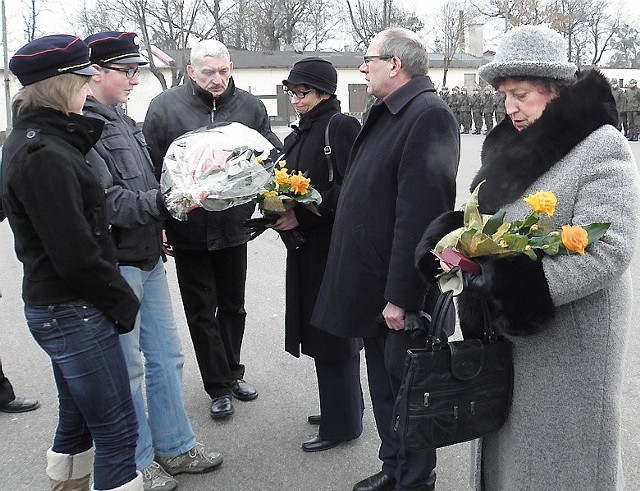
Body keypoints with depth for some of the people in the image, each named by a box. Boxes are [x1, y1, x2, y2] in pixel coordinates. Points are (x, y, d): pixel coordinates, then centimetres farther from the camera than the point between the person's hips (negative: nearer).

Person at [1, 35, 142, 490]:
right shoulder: (44, 156, -21)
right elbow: (75, 253, -21)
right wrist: (123, 300, -10)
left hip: (58, 307, 10)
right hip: (74, 311, -10)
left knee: (78, 422, 22)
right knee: (118, 433, 0)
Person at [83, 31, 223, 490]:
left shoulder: (123, 120, 12)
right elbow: (108, 202, -24)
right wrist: (165, 201, -26)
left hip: (149, 259, 9)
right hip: (116, 266, -9)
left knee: (166, 357, 17)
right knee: (127, 369, 6)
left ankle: (174, 447, 33)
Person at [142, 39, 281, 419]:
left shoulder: (250, 107, -1)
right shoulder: (165, 107, -7)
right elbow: (150, 169, -5)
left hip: (234, 227, 2)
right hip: (189, 230, -2)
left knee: (233, 306, 17)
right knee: (202, 311, 8)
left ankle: (232, 372, 37)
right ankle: (220, 387, 21)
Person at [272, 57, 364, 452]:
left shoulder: (342, 126, -11)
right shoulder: (300, 134, 15)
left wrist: (304, 215, -20)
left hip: (334, 245, -9)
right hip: (307, 245, 9)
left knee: (333, 329, -1)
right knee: (318, 326, 15)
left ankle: (341, 423, 13)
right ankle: (339, 407, 31)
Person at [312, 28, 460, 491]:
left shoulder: (430, 115, -18)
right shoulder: (385, 114, 11)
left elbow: (419, 214, -24)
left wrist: (401, 295, -24)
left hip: (401, 295, -9)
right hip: (372, 285, 9)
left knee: (405, 390, 7)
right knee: (384, 384, 21)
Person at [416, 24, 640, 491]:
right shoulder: (516, 145, 10)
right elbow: (487, 216, 16)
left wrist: (518, 289, -26)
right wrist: (454, 235, -6)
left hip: (568, 338, -7)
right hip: (507, 329, 7)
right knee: (508, 441, 16)